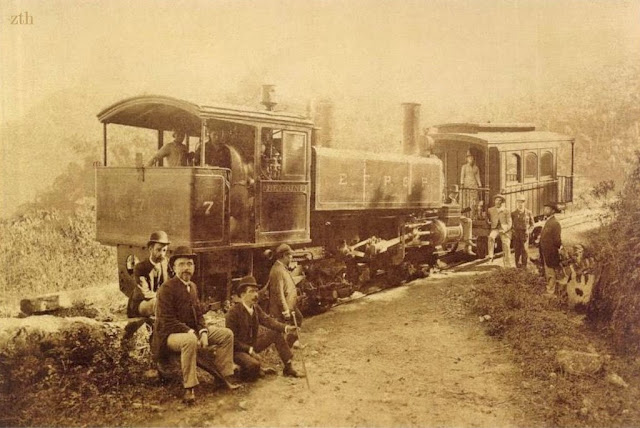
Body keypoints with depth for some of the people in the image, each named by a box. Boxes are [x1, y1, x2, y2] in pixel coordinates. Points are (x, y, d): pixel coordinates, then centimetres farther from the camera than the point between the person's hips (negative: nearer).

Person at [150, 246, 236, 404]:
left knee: (227, 334, 0)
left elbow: (198, 314, 12)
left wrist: (203, 332, -8)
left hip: (192, 331, 8)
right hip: (170, 334, -8)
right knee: (190, 341, -41)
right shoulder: (167, 288, -15)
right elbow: (167, 320, -21)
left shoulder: (193, 286, 11)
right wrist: (191, 333, -27)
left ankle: (225, 375, 6)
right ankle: (189, 388, -30)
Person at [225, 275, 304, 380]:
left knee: (277, 333, 0)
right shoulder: (233, 312, -22)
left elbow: (267, 320, -6)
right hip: (238, 349, -8)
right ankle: (246, 372, 3)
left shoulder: (256, 308, 0)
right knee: (254, 364, -35)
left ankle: (288, 368, 7)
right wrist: (250, 350, -27)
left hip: (252, 345, 8)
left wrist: (285, 327, -21)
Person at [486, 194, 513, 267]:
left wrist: (505, 230, -15)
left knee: (506, 248, -4)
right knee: (491, 237, -33)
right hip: (495, 228, 1)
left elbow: (509, 223, 1)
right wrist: (489, 222, -1)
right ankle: (490, 256, -33)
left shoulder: (506, 211, 5)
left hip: (504, 230, -1)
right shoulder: (490, 210, 11)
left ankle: (508, 266, 6)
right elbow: (488, 220, 23)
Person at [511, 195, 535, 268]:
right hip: (516, 234, 1)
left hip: (525, 234, -1)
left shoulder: (528, 212, 4)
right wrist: (513, 230, 1)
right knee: (517, 251, 2)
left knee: (525, 250, -7)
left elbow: (532, 224, 12)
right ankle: (518, 266, 10)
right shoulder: (513, 213, 7)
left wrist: (529, 230, -1)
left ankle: (524, 266, 0)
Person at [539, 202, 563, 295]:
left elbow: (557, 240, -18)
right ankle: (549, 290, 28)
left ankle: (550, 292, 7)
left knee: (551, 274, 0)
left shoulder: (555, 223, -18)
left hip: (551, 254, -9)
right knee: (547, 273, 18)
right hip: (546, 253, 9)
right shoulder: (548, 221, 11)